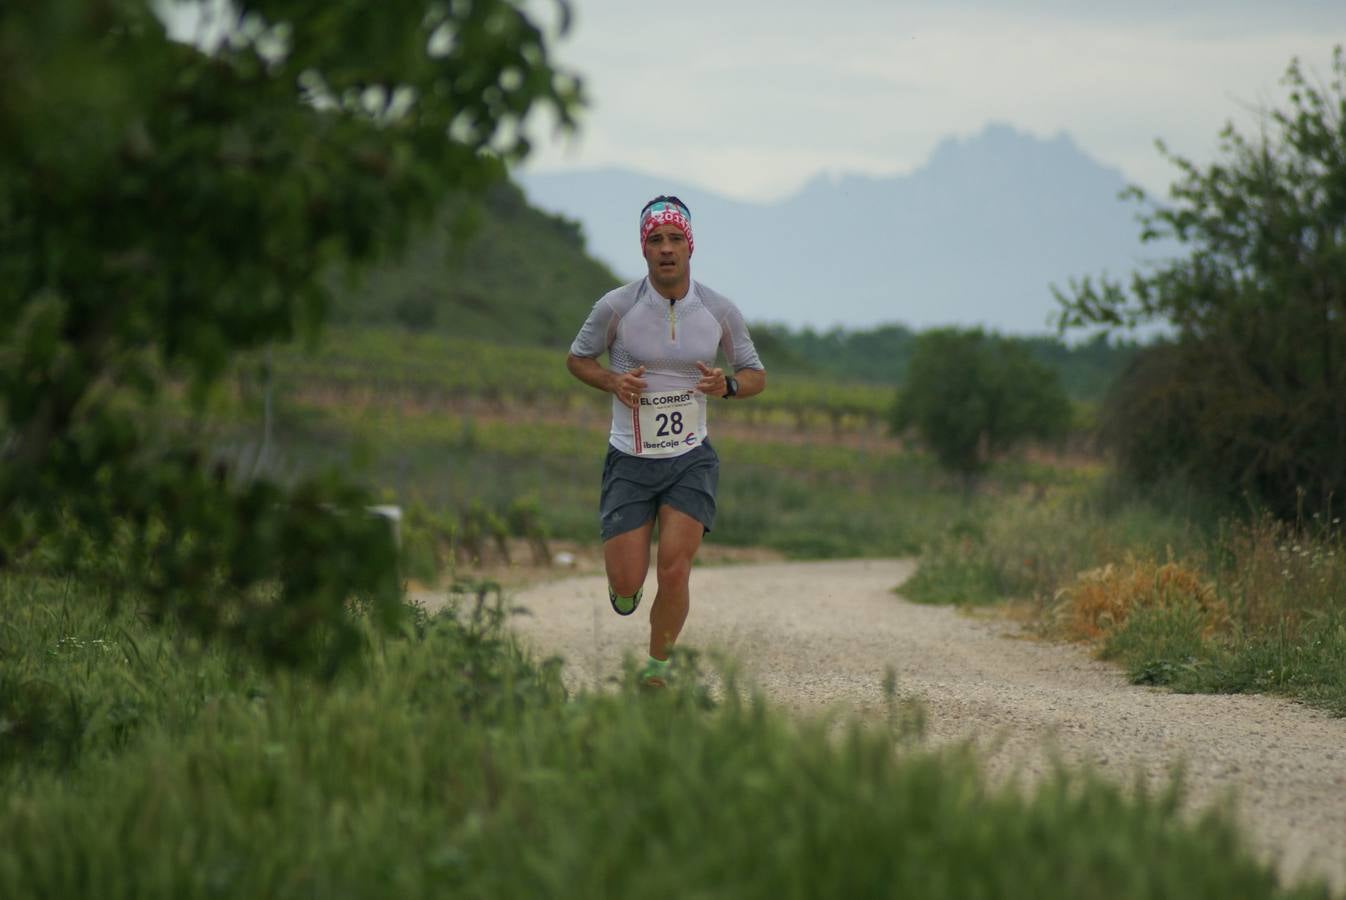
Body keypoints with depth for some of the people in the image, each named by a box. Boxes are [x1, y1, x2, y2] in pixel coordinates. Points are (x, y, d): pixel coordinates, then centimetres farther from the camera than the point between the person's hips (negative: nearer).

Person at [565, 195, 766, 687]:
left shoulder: (720, 310, -4)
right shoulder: (616, 307, -9)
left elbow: (756, 375, 8)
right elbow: (577, 359, 6)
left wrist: (726, 384, -15)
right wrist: (613, 381, -14)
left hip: (691, 460, 1)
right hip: (630, 460, -1)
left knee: (674, 574, -13)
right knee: (627, 585, -6)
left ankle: (658, 665, 11)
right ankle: (624, 588, 33)